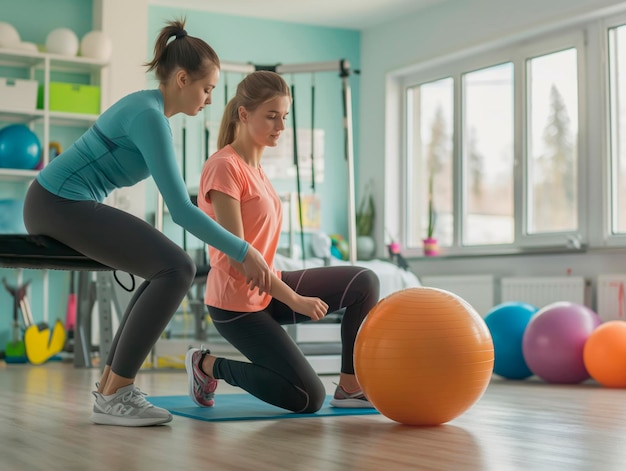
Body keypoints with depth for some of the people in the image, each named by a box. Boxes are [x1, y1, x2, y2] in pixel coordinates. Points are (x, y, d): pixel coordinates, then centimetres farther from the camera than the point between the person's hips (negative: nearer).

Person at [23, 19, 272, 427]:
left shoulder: (150, 108, 13)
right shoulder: (150, 117, -17)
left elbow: (177, 199, 21)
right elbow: (181, 209, -21)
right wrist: (244, 252, -16)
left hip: (65, 203, 10)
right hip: (59, 205, -10)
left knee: (169, 268, 11)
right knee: (176, 269, -16)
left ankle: (111, 383, 11)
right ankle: (114, 397, -11)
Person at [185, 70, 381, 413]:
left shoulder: (254, 166, 11)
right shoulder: (224, 166, -17)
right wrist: (295, 300, -20)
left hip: (267, 291, 9)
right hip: (238, 303, -9)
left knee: (363, 283, -5)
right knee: (308, 398, -9)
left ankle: (350, 388, 0)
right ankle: (208, 365, 7)